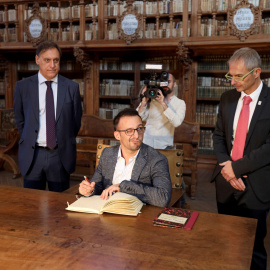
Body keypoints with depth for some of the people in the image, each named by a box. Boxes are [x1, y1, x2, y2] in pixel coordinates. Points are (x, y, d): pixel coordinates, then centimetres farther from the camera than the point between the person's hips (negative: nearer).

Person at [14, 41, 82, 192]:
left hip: (61, 155, 0)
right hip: (32, 154, 0)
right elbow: (20, 119, 12)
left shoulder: (72, 87, 1)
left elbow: (76, 119, 10)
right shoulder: (22, 87, 2)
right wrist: (29, 141, 10)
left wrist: (66, 144, 10)